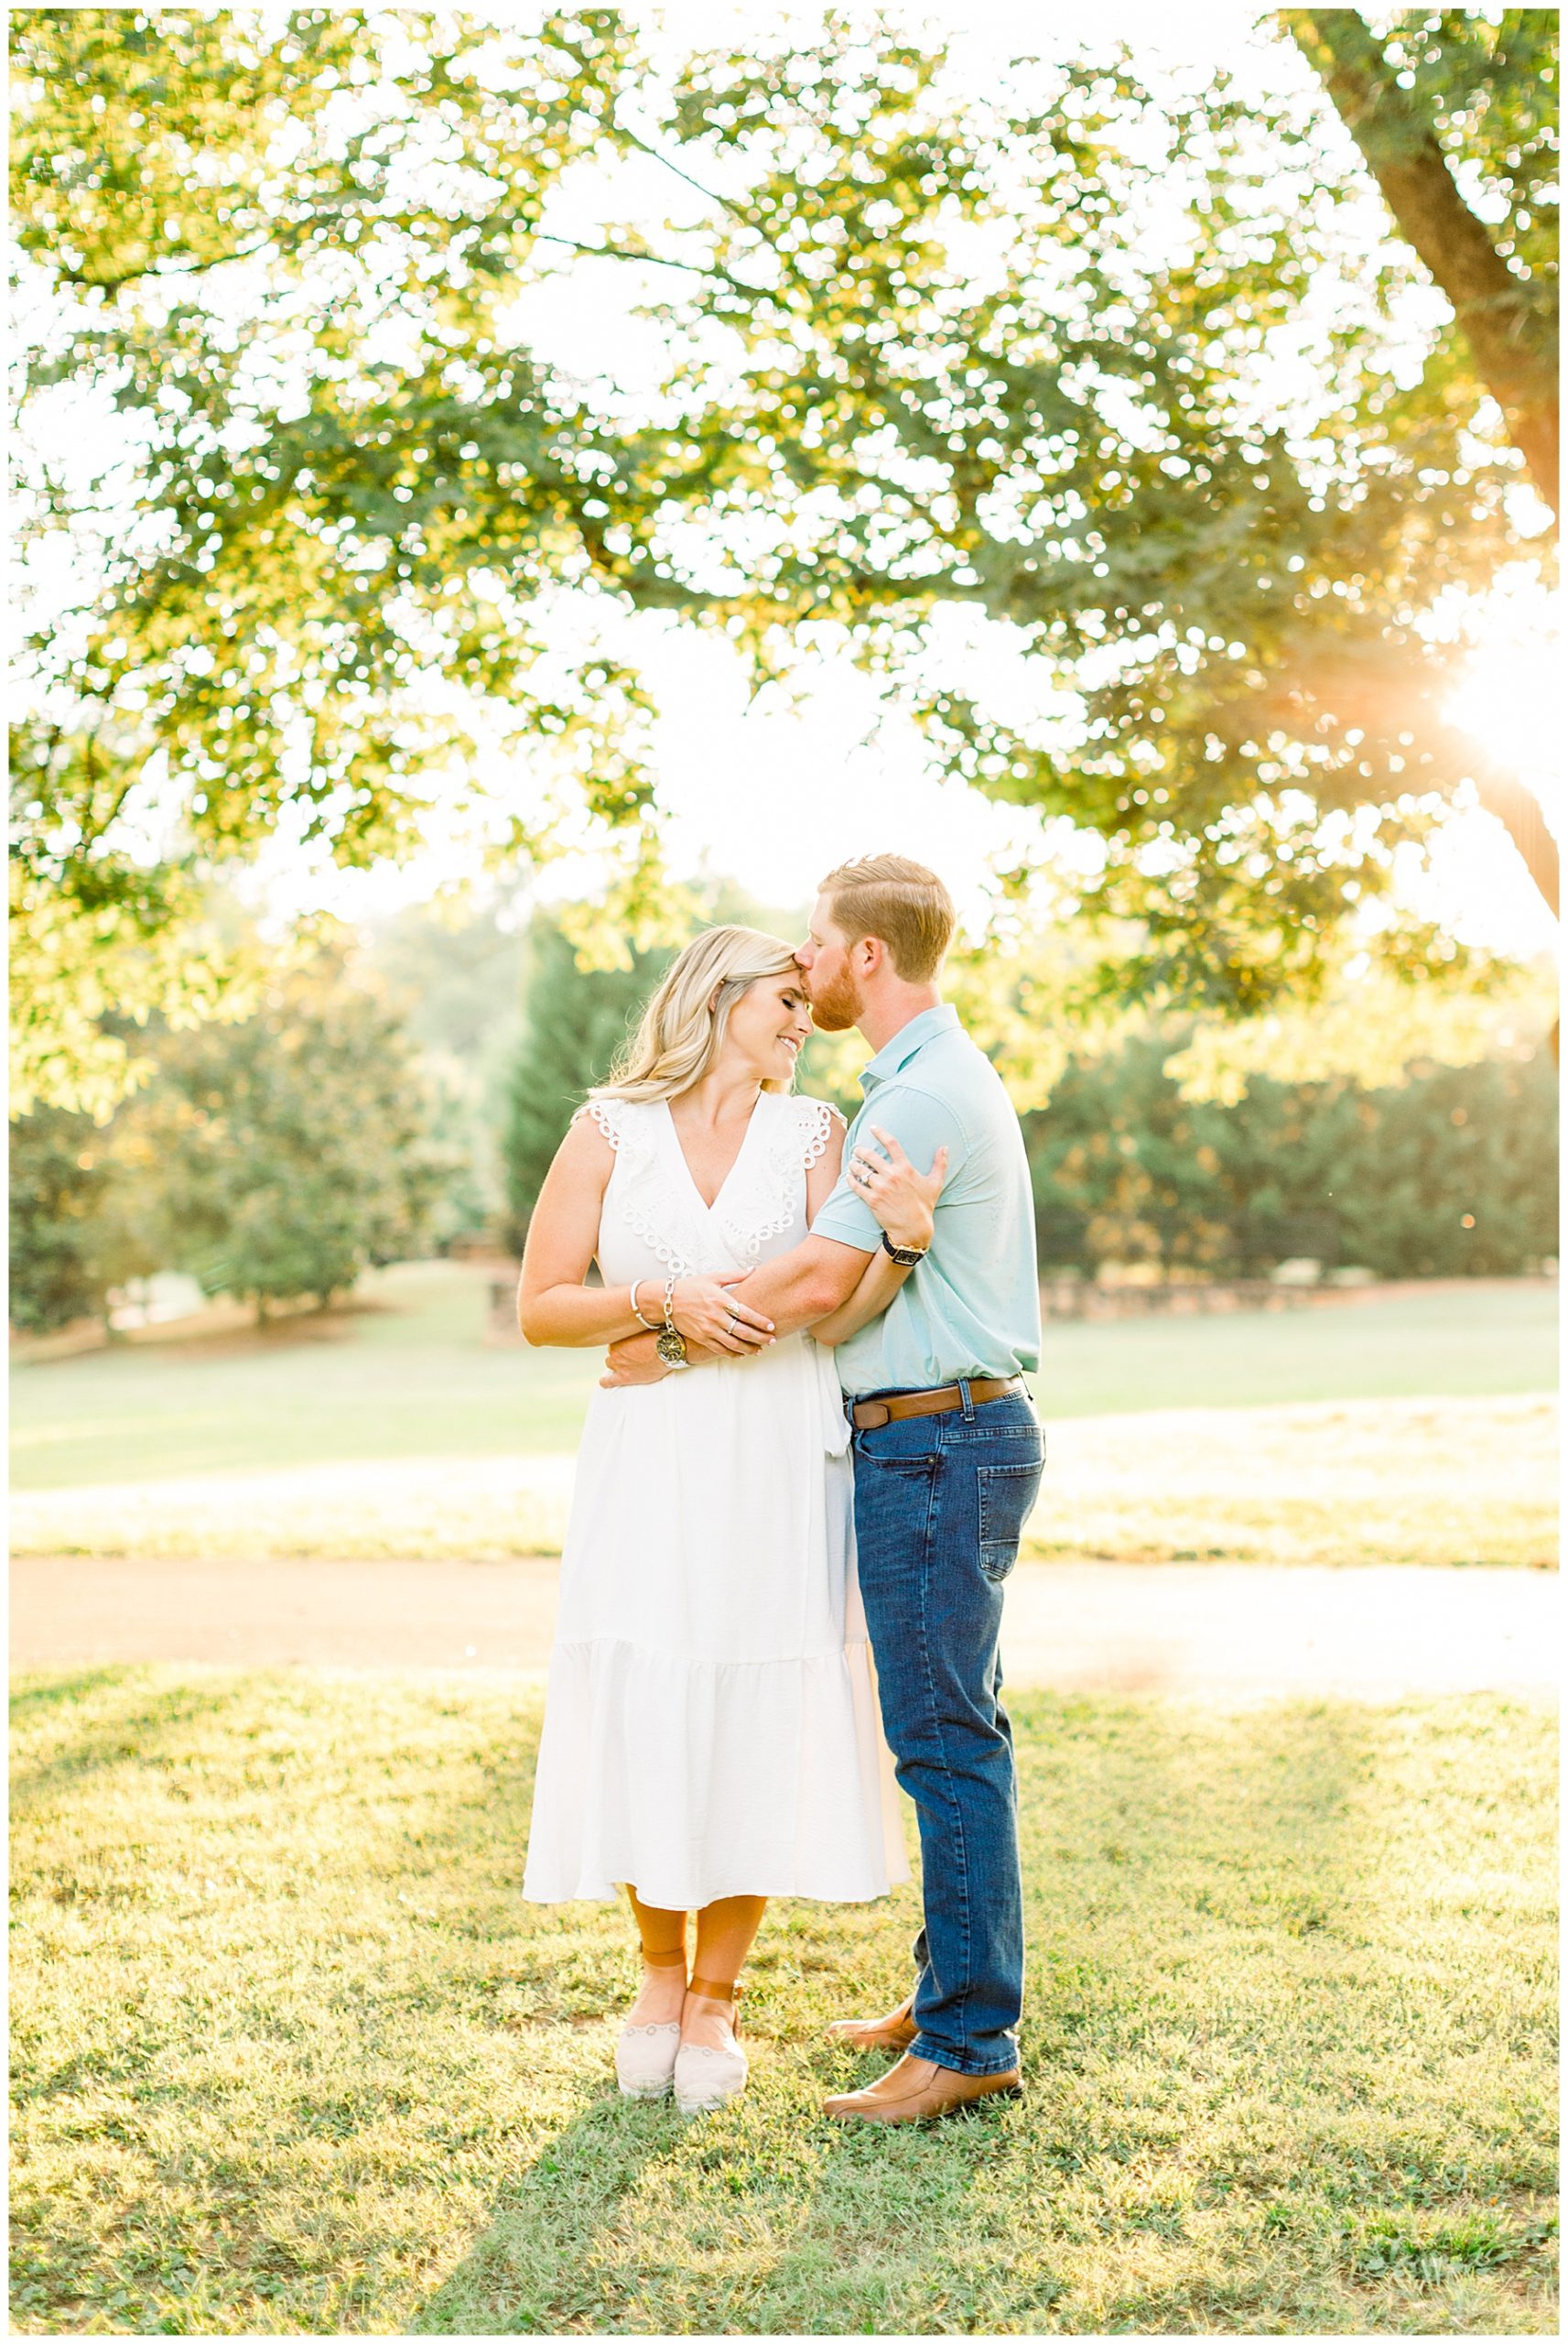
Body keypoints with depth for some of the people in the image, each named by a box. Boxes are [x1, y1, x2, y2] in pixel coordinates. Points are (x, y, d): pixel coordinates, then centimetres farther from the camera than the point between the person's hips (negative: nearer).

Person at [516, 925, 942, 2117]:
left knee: (759, 1720, 1)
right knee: (643, 1717, 0)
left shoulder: (813, 1133, 6)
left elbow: (838, 1307, -5)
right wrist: (666, 1303, -14)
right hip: (647, 1464, -1)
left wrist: (901, 1237, -24)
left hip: (780, 1462, 1)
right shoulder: (611, 1131, 4)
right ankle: (659, 1966, 25)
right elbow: (539, 1306, 0)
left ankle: (716, 1997, 19)